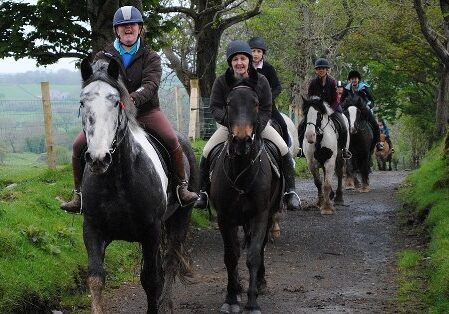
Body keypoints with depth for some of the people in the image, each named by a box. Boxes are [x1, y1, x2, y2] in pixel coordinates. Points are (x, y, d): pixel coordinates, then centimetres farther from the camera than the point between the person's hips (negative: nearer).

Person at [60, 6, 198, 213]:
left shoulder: (150, 58, 1)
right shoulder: (103, 57, 6)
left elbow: (151, 85, -17)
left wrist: (134, 98, -39)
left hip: (145, 111, -1)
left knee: (171, 139, -26)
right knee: (79, 145, -14)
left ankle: (182, 187, -11)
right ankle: (80, 194, 2)